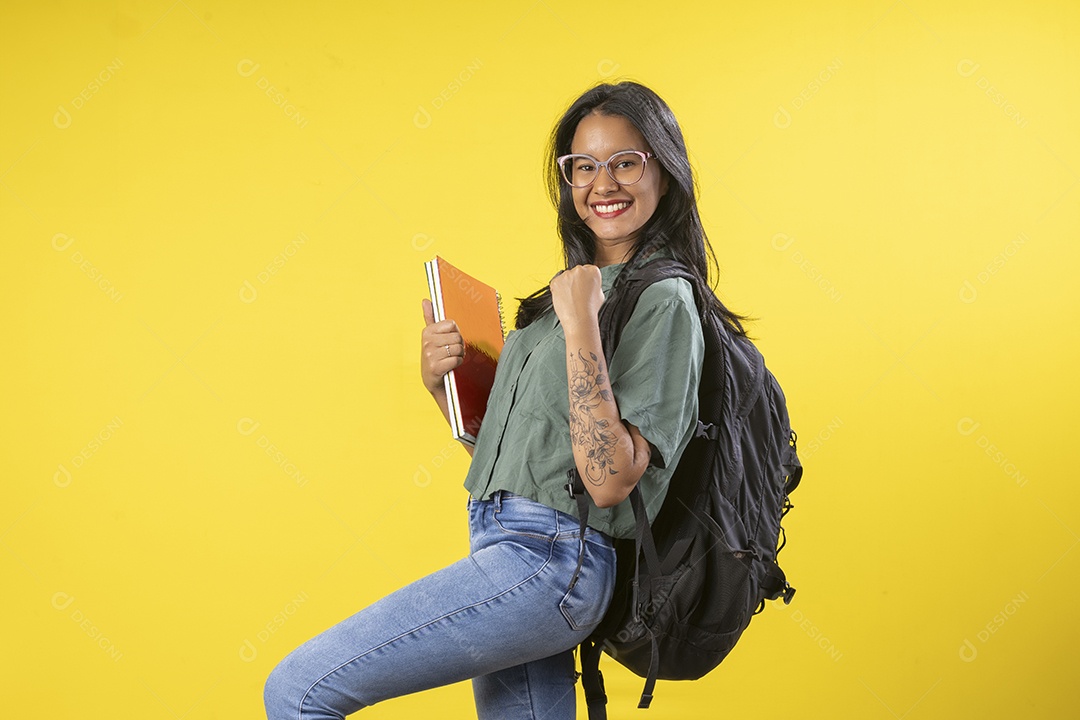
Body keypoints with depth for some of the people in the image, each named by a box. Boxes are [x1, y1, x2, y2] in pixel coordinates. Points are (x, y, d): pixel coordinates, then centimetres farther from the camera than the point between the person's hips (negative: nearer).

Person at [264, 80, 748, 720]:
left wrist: (580, 326, -21)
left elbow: (609, 480, -19)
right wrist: (439, 382, 3)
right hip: (514, 555, 9)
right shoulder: (576, 286, 18)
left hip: (547, 561, -9)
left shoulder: (663, 301, -8)